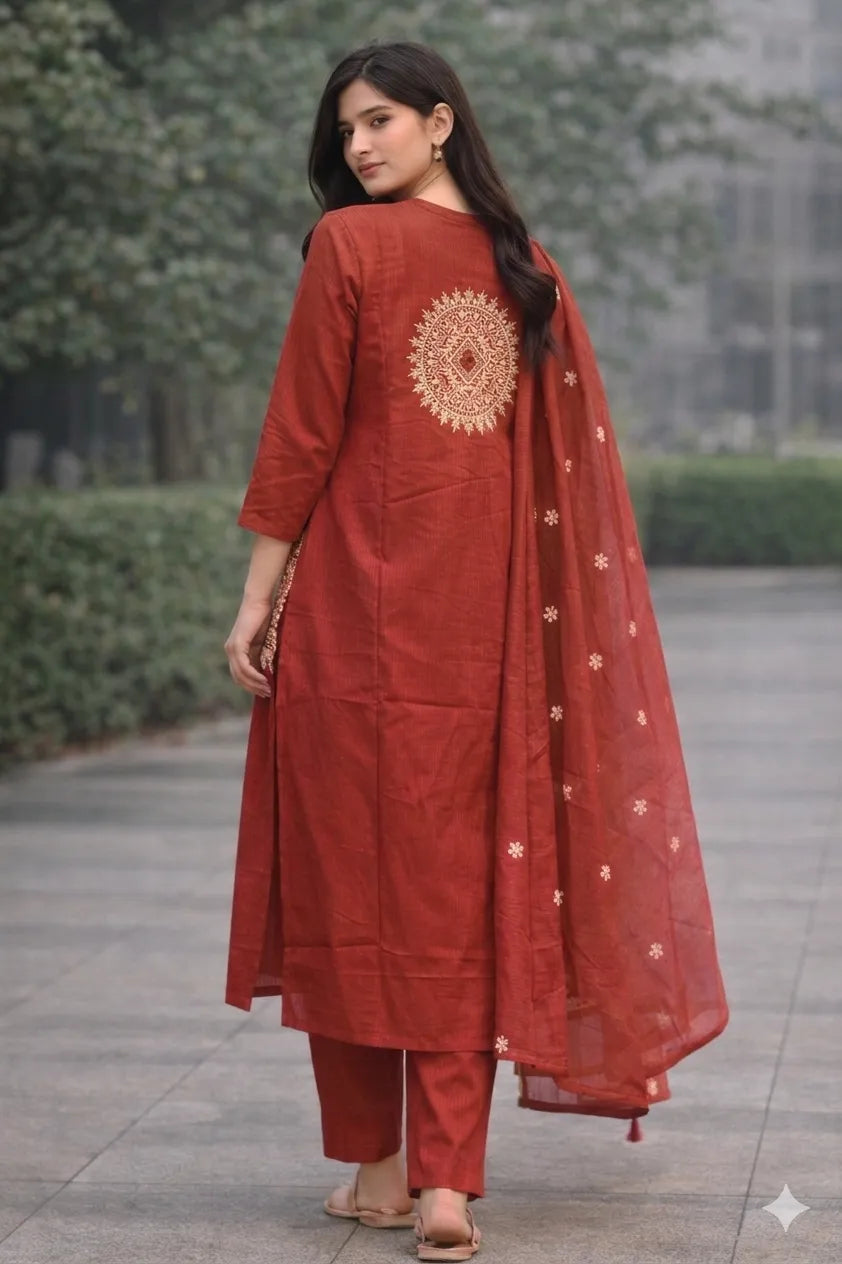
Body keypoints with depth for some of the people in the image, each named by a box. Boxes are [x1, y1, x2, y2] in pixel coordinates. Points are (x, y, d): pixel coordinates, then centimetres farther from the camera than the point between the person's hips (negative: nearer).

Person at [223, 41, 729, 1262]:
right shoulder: (530, 271, 8)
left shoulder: (350, 246, -6)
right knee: (460, 881, 5)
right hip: (484, 615, 4)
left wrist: (257, 598, -3)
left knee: (348, 870, 7)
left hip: (357, 605, -4)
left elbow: (302, 437, -8)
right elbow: (569, 465, 9)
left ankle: (377, 1161, 13)